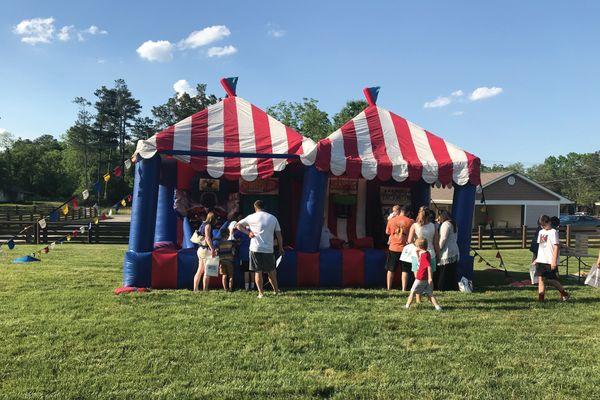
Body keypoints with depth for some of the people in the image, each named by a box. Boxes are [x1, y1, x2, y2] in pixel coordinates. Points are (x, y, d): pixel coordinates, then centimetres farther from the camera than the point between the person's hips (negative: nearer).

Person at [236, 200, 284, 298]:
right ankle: (276, 290, 22)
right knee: (271, 271, 15)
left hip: (256, 248, -2)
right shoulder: (273, 218, 8)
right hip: (269, 249, 2)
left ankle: (261, 293, 1)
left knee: (258, 272, 3)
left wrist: (248, 232, 4)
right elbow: (279, 235, 8)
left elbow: (238, 225, 5)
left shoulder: (252, 217, 1)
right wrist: (281, 248, 16)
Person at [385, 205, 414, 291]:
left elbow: (387, 232, 13)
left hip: (393, 248, 2)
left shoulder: (391, 220, 1)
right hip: (405, 249, -2)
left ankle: (389, 289, 13)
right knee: (405, 271, 5)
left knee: (391, 270, 11)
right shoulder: (410, 221, -6)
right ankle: (404, 289, 4)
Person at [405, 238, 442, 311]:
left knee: (413, 291, 5)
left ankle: (407, 306, 11)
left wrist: (430, 278, -27)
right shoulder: (427, 253, 10)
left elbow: (429, 266, -26)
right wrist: (418, 253, 14)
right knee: (430, 293, 9)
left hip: (421, 278, -9)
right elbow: (420, 261, 27)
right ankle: (437, 306, 0)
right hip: (426, 279, 9)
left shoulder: (424, 255, -18)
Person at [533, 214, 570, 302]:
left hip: (550, 261, -6)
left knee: (552, 280, 1)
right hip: (541, 261, 7)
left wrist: (554, 261, -15)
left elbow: (556, 247, -11)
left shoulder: (553, 232, -7)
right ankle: (541, 299, 3)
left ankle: (565, 294, 24)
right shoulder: (541, 232, 14)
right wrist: (537, 259, 17)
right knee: (540, 280, 1)